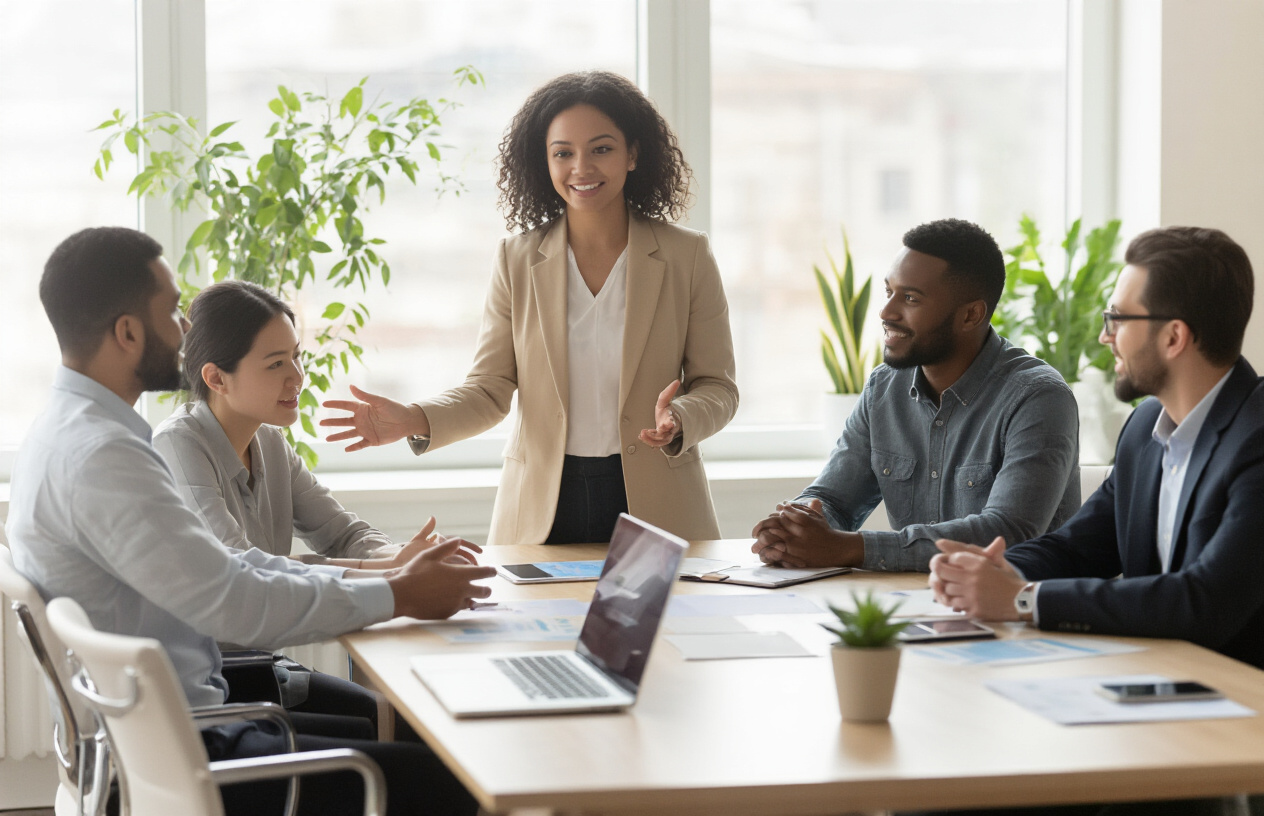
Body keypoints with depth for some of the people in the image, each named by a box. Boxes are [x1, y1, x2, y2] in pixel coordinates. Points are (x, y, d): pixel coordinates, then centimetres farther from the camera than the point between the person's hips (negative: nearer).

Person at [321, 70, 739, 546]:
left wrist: (678, 422, -21)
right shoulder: (518, 261, 5)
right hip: (541, 510, 1)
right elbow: (489, 390, 3)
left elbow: (717, 387, 2)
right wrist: (415, 422, -15)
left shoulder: (687, 256, 1)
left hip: (658, 507, -1)